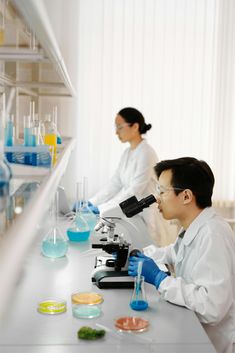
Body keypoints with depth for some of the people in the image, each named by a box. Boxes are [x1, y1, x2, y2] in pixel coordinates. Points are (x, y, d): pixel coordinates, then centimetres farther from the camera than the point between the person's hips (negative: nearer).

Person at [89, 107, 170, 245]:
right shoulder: (128, 153, 9)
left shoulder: (146, 153, -18)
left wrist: (101, 209, -23)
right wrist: (92, 203, -1)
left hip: (146, 218, -7)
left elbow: (134, 191, -22)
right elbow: (115, 183, 8)